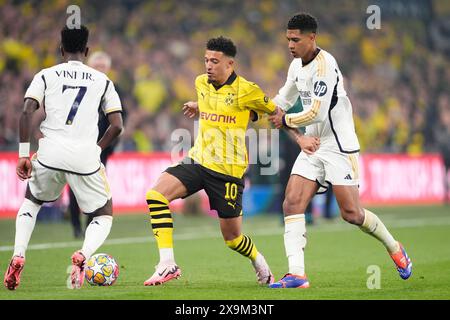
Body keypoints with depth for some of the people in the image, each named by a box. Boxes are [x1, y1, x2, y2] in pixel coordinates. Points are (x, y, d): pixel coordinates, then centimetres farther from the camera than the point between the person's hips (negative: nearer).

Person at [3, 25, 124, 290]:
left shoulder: (46, 75, 12)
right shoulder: (102, 80, 14)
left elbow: (27, 113, -2)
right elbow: (117, 126, 7)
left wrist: (24, 155, 0)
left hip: (51, 152, 1)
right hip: (86, 156, -1)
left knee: (31, 202, 29)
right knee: (105, 216, 17)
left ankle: (18, 257, 7)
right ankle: (83, 255, -15)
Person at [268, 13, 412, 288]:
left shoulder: (324, 65, -19)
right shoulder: (297, 65, 10)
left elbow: (316, 113, -23)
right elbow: (284, 99, 29)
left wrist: (286, 121, -9)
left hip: (339, 145, -8)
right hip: (313, 146, 8)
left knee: (351, 213, -9)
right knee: (292, 203, -10)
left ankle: (394, 248, 19)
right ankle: (297, 274, -16)